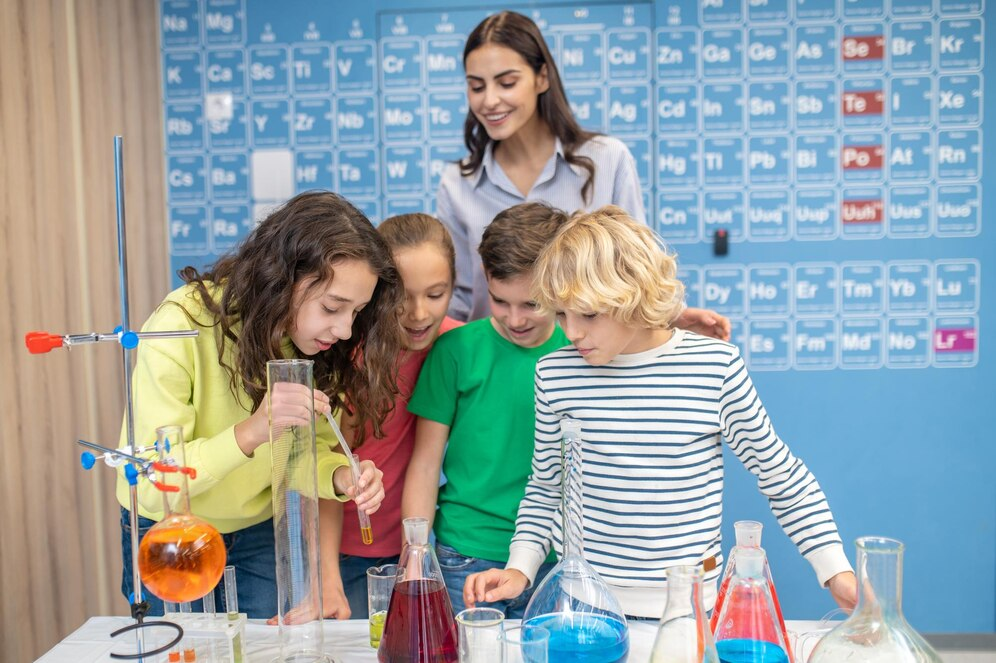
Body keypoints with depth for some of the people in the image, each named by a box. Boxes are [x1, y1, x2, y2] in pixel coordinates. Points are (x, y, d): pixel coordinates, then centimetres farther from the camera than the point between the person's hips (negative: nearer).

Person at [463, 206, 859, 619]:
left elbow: (782, 476, 1)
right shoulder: (555, 374, -5)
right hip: (576, 600, 1)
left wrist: (835, 571, -2)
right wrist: (520, 570, -4)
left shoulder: (717, 367, -10)